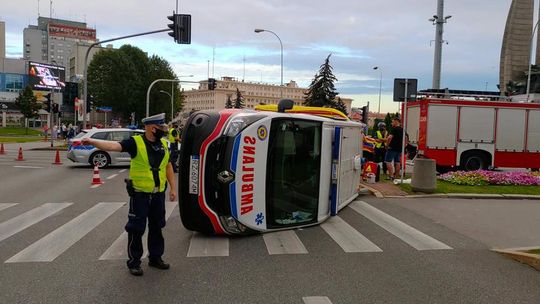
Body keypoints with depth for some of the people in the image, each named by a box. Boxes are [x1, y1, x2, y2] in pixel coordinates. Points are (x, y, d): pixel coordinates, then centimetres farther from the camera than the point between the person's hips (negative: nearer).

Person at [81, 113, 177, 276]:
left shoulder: (163, 144, 6)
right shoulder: (136, 142, -10)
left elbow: (168, 166, 14)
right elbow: (114, 145, -23)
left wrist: (172, 188, 12)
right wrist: (93, 141, -39)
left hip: (158, 194, 5)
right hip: (140, 194, -5)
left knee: (156, 227, 16)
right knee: (136, 229, 2)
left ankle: (155, 257, 31)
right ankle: (134, 262, 16)